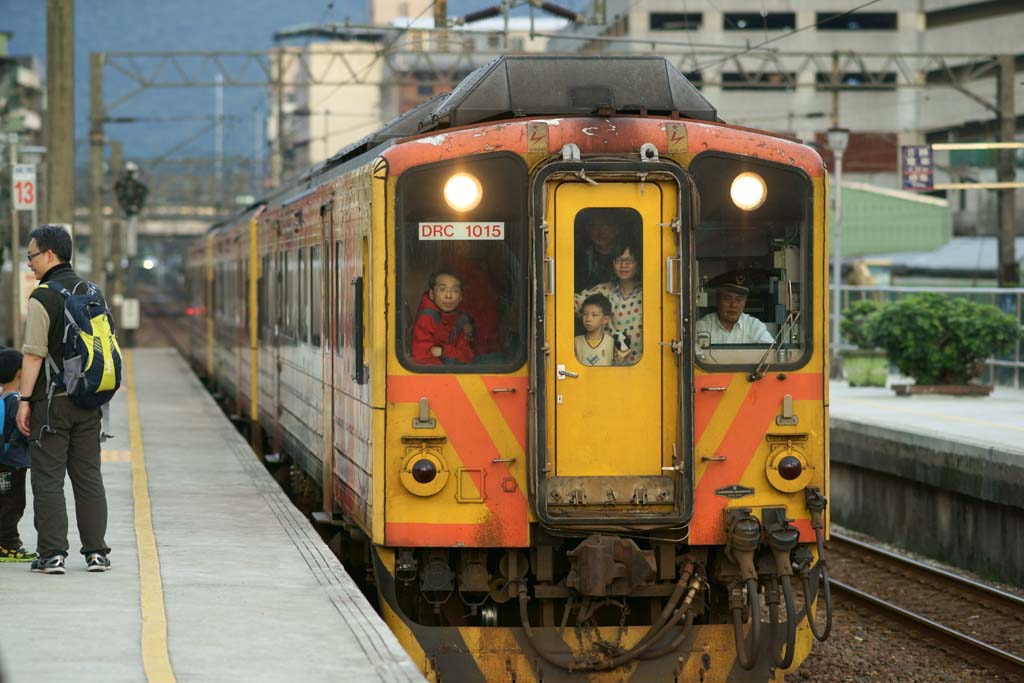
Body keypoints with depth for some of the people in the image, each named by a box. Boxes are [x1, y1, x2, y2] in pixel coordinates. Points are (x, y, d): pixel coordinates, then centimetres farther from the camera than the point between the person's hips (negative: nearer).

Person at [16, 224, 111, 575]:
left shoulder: (42, 298, -12)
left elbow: (34, 354, -15)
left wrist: (25, 400, -12)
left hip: (51, 401, -6)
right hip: (88, 401, 6)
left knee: (48, 479, -2)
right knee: (88, 477, 10)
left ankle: (52, 554, -4)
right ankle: (96, 552, 9)